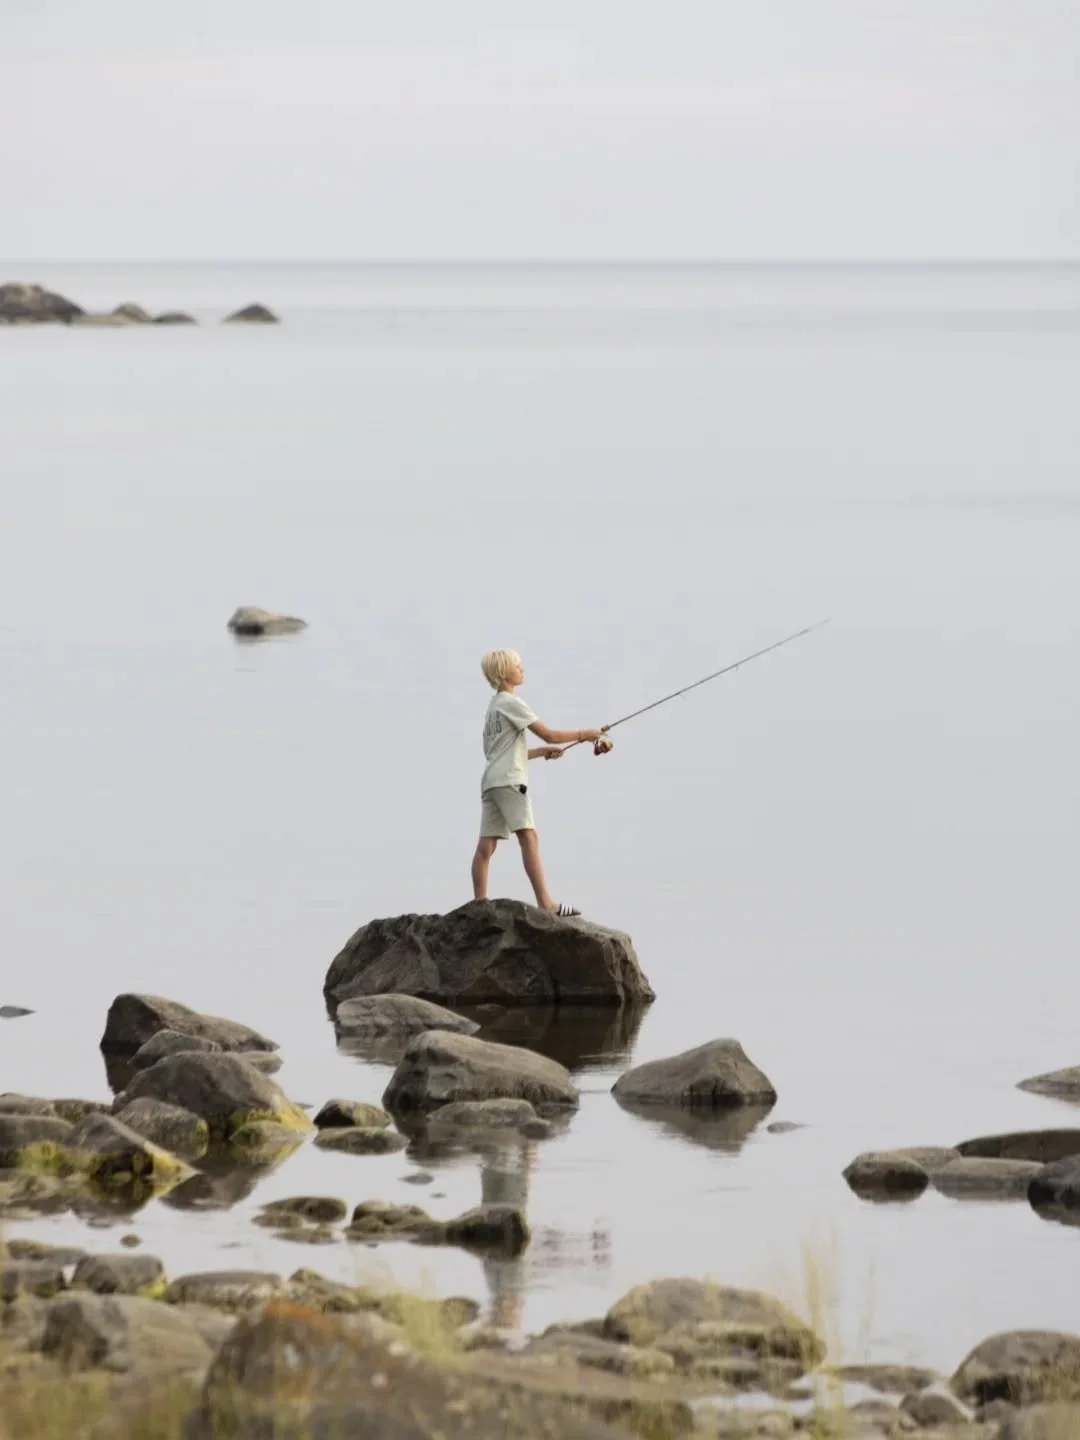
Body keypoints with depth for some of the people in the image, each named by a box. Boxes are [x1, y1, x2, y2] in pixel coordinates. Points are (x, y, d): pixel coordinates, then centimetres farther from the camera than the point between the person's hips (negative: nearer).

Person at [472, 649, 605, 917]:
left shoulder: (493, 707, 22)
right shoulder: (510, 703, -5)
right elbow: (549, 734, -9)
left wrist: (543, 751, 19)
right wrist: (583, 734, 2)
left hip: (491, 783, 10)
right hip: (509, 781, -10)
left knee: (486, 845, 4)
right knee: (529, 837, -16)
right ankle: (545, 903, -25)